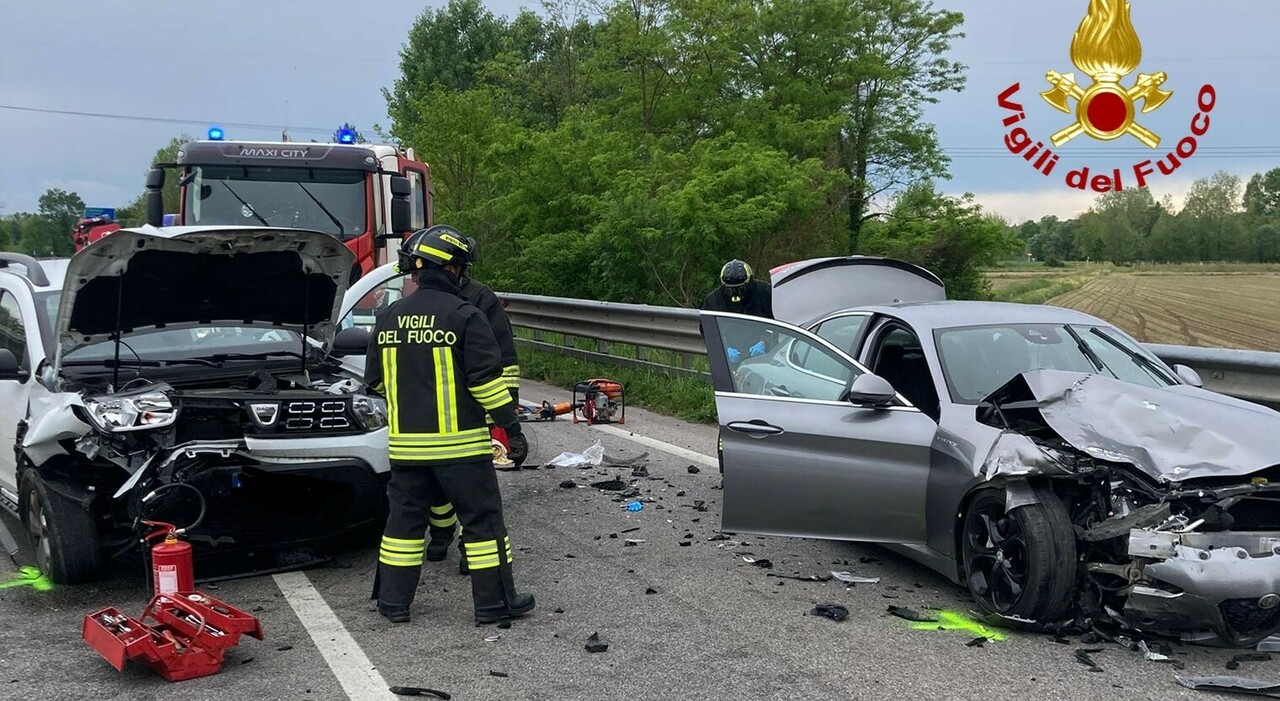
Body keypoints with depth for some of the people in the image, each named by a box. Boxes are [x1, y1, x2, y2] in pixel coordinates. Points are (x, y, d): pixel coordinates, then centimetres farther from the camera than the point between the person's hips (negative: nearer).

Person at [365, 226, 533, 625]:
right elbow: (486, 380, -13)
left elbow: (376, 381, 13)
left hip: (405, 442, 5)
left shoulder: (389, 319, 5)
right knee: (481, 518, 4)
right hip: (459, 442, -5)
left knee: (405, 517, 15)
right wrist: (511, 426, -5)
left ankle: (393, 602, 21)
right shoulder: (463, 317, -11)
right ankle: (495, 602, 10)